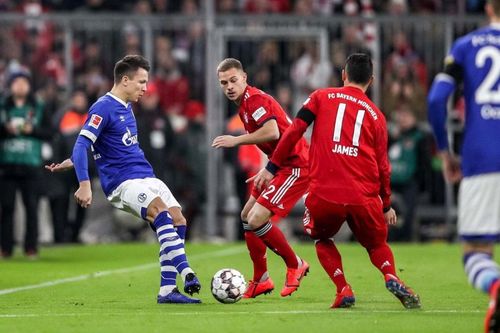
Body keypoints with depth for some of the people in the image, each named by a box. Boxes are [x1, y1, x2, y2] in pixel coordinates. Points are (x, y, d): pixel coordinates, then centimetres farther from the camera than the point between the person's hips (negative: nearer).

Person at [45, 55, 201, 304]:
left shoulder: (126, 107, 19)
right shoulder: (103, 108, -9)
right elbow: (82, 145, -17)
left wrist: (72, 162, 28)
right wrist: (84, 184, -26)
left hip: (147, 178, 9)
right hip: (122, 183, -9)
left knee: (178, 221, -7)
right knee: (162, 213, -29)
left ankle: (167, 290, -6)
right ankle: (187, 274, -38)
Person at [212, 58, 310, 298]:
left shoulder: (255, 99, -16)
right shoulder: (244, 104, 15)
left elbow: (272, 132, -31)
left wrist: (236, 140, -22)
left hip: (296, 166, -11)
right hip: (281, 165, 11)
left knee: (257, 220, -17)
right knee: (247, 216, 15)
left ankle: (295, 266, 4)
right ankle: (260, 281, 24)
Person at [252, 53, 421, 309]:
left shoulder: (322, 97, 11)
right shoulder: (375, 115, 14)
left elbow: (294, 131, 1)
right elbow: (382, 165, 14)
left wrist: (272, 167, 6)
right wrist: (386, 205, 24)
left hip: (323, 194, -1)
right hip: (364, 197, 1)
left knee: (322, 239, 26)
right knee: (377, 244, 24)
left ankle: (343, 291, 4)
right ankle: (392, 279, -7)